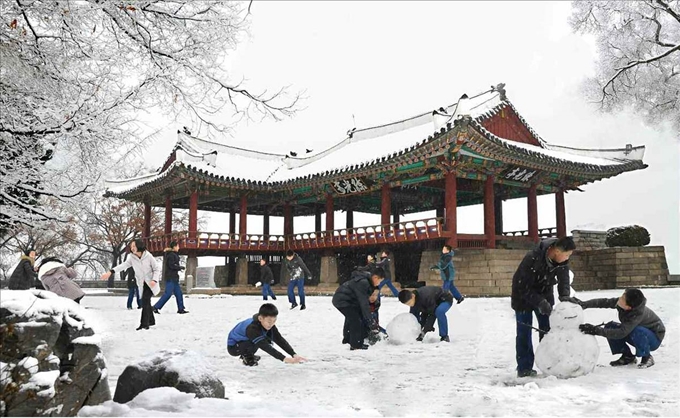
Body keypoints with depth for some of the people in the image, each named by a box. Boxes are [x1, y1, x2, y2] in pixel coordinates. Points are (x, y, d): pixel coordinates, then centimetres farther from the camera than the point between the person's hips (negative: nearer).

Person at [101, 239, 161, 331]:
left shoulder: (148, 256, -15)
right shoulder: (132, 258, -7)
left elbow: (157, 269, -10)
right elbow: (123, 265, -21)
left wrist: (154, 280, -26)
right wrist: (110, 272, -36)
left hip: (150, 283, -5)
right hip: (141, 284, 5)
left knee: (145, 301, -17)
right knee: (146, 302, 13)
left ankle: (144, 324, -16)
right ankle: (151, 321, 32)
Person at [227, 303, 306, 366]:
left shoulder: (269, 325, -13)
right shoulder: (252, 328, -37)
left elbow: (280, 340, -16)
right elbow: (266, 347, -43)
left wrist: (294, 355, -27)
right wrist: (284, 359, -50)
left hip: (245, 341, 9)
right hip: (233, 347, -9)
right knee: (257, 342, -34)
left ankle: (248, 354, 10)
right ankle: (247, 358, -5)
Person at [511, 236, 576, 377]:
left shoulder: (562, 261, -17)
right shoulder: (532, 258, -36)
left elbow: (563, 279, -11)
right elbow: (524, 287, -31)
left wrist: (565, 297, -29)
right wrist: (540, 302, -37)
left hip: (544, 293, 6)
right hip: (523, 294, -5)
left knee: (547, 329, 3)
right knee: (524, 332, -5)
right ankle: (524, 368, 0)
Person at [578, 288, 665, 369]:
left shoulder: (638, 314, -38)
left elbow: (621, 333, -41)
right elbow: (603, 302, -16)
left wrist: (597, 330, -44)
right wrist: (583, 304, -31)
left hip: (655, 338, -7)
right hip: (639, 336, 7)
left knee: (637, 331, -39)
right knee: (609, 327, -11)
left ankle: (647, 358, -11)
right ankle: (627, 356, 4)